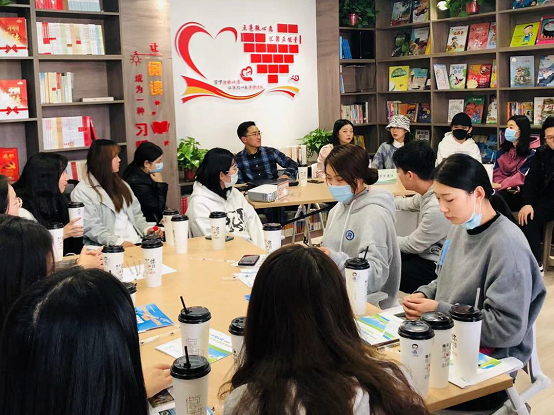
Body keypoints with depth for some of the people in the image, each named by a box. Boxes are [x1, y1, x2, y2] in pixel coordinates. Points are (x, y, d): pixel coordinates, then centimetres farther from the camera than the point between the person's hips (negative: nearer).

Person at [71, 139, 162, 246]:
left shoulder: (121, 184, 22)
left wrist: (145, 229, 4)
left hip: (136, 243, 7)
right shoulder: (82, 191, -2)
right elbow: (91, 226, -11)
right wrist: (118, 242, -21)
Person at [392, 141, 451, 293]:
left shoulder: (437, 208, -30)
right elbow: (410, 204, 22)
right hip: (426, 252, 9)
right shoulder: (428, 192, -3)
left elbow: (413, 245, -16)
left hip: (434, 267, -9)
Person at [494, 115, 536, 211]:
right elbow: (496, 172, 11)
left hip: (519, 193, -5)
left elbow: (523, 177, -10)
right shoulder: (503, 151, 19)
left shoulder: (532, 153, -1)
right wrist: (507, 185, -9)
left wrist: (501, 185, -14)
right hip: (502, 190, 5)